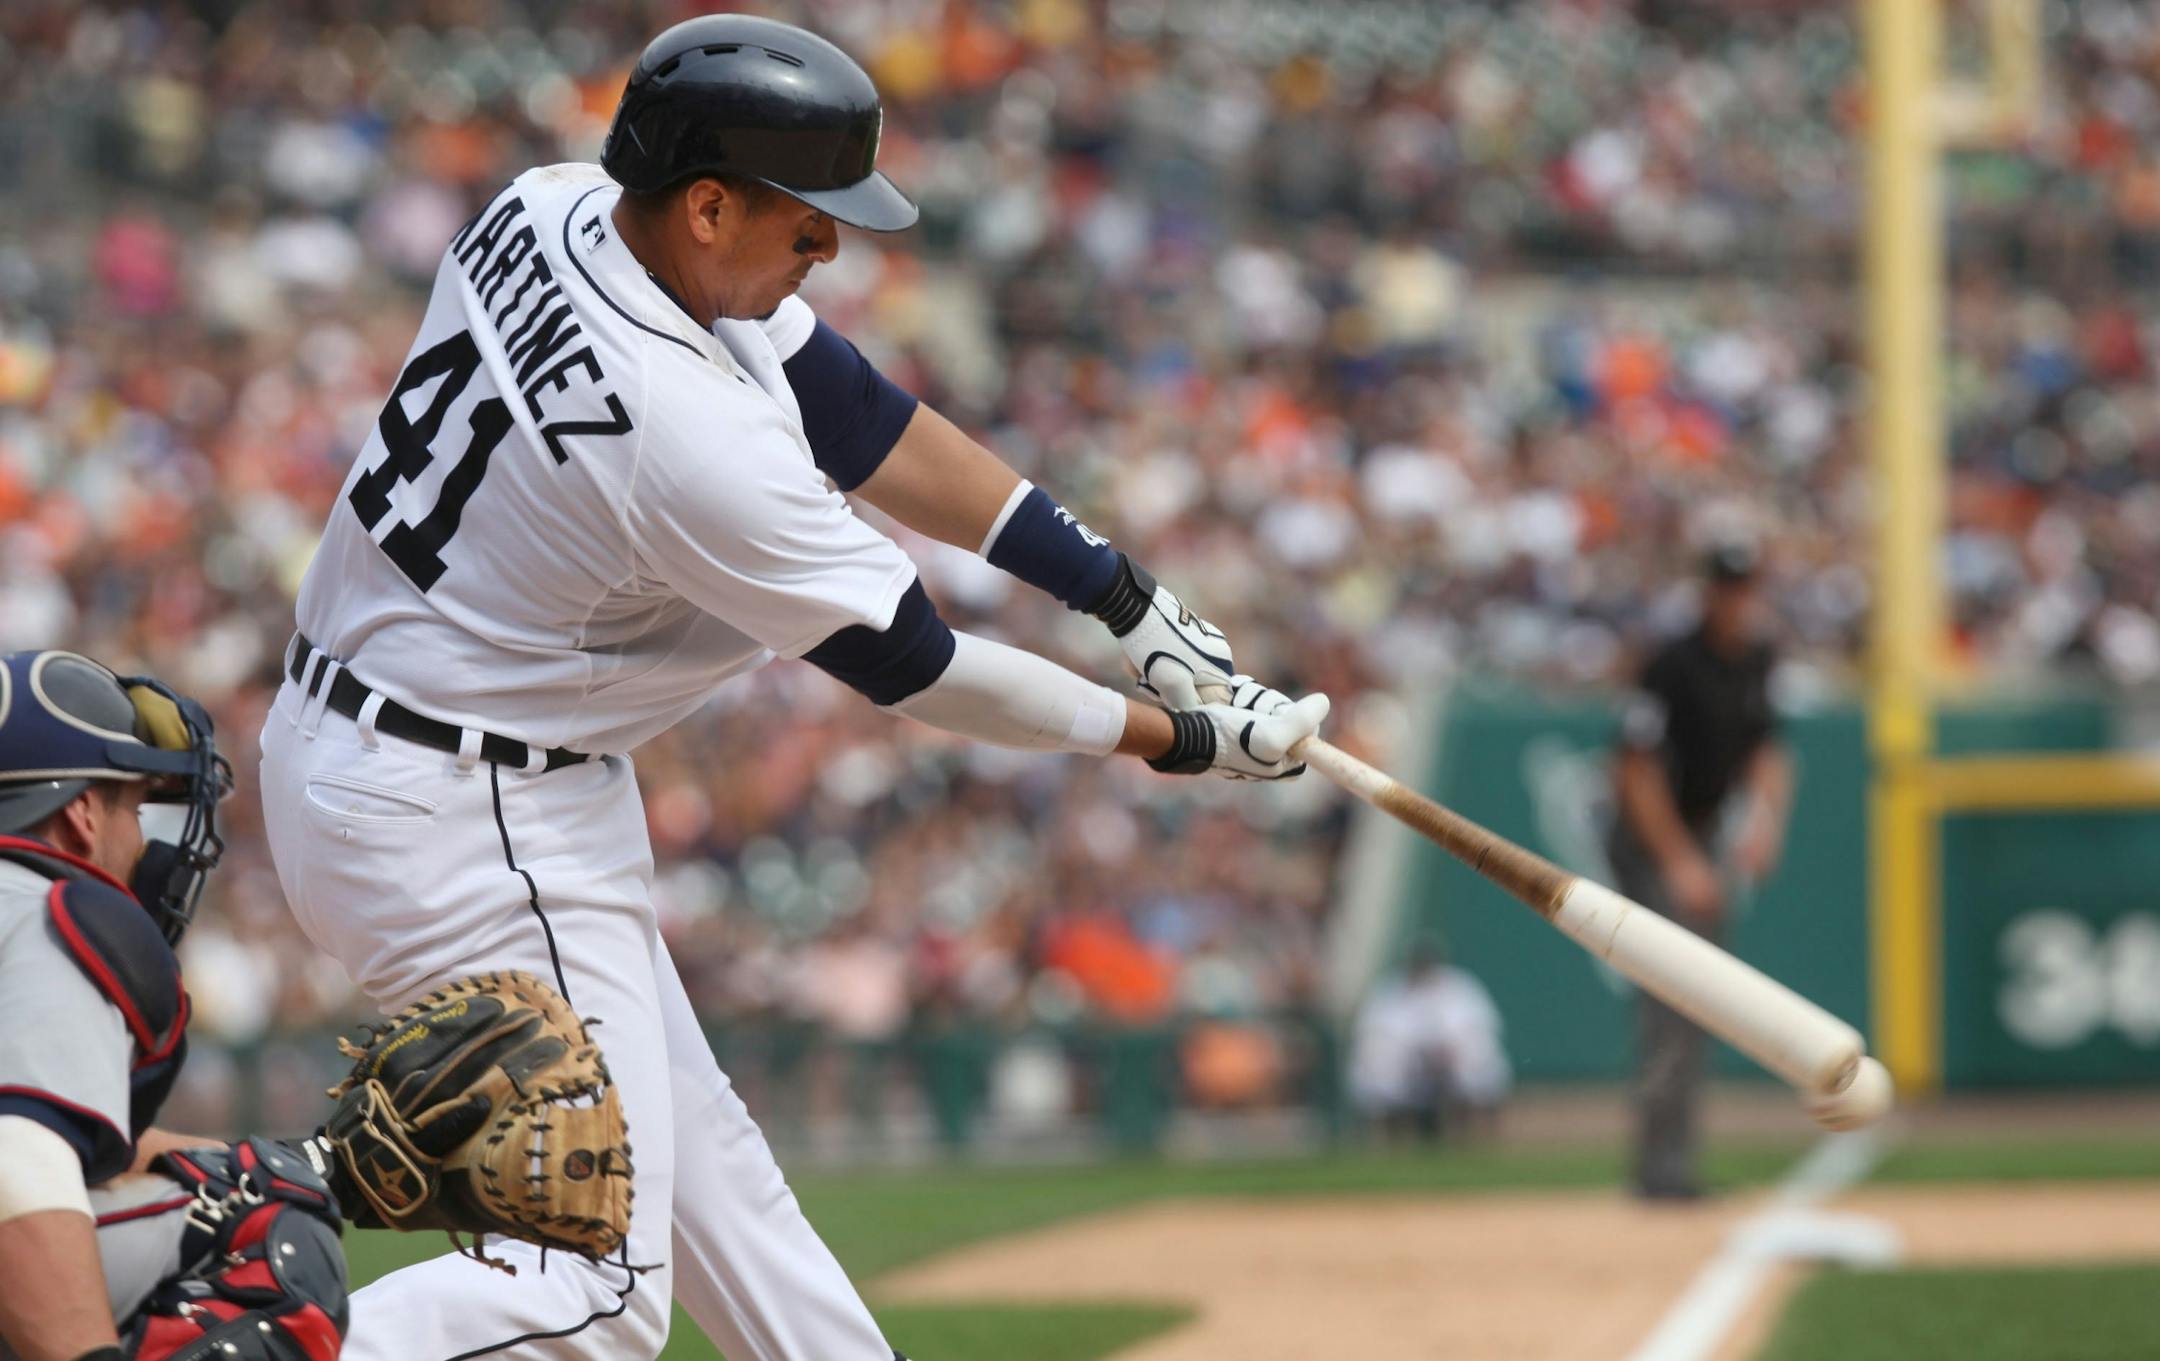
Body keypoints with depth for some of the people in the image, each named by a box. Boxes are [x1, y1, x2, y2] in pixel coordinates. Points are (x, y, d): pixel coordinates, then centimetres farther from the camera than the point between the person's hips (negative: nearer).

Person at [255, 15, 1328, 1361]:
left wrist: (1125, 593, 4)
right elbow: (918, 667, -16)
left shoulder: (551, 211, -3)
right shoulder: (693, 435, -29)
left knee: (686, 1142, 20)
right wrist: (1180, 739, -4)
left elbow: (853, 414, 4)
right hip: (469, 827, -11)